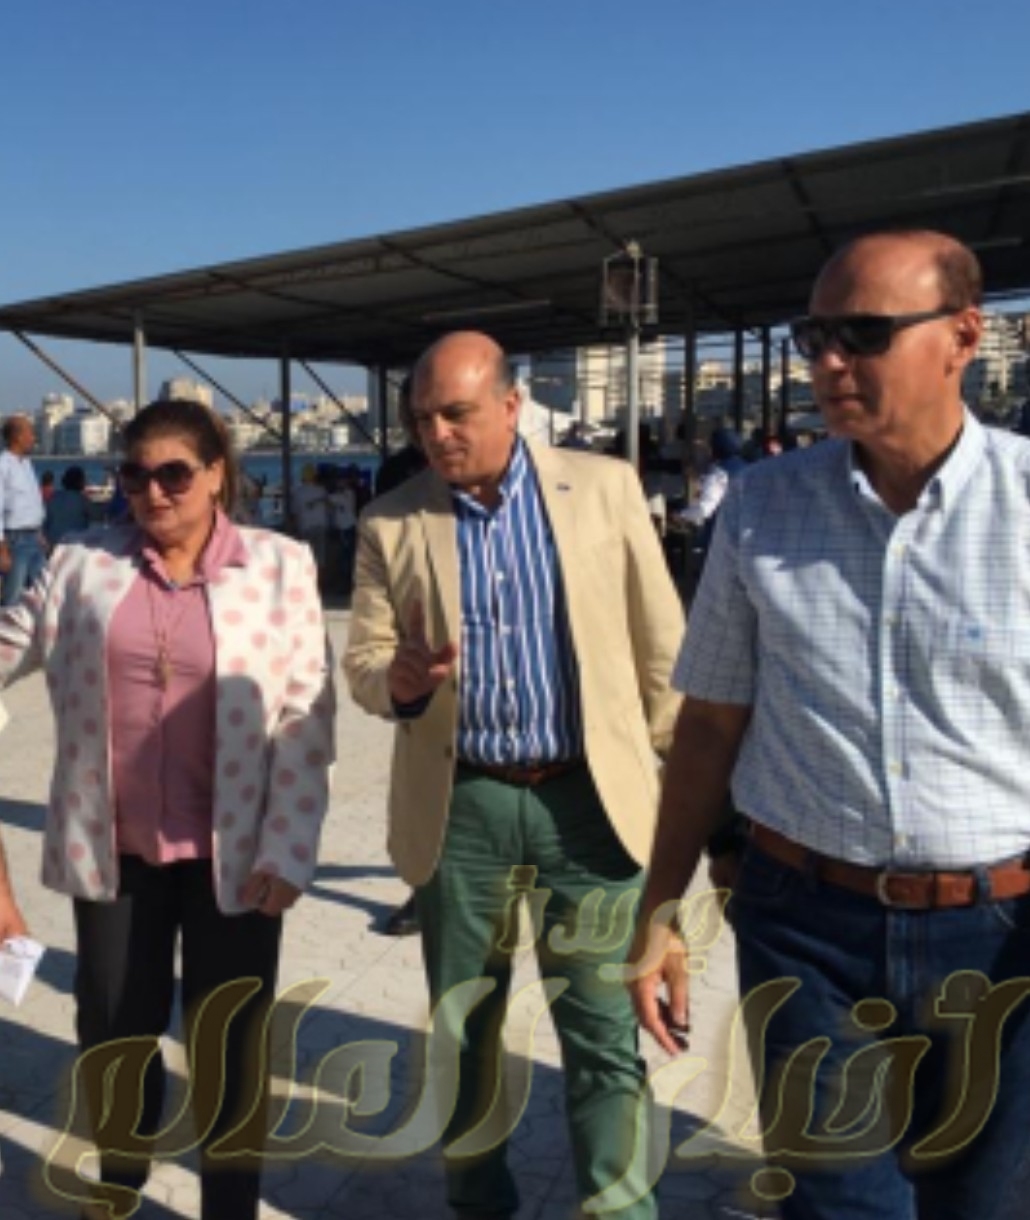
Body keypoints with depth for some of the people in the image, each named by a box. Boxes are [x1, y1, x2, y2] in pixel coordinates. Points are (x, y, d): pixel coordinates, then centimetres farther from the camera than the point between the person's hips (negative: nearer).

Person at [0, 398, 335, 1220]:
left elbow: (306, 717, -6)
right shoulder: (83, 565, 2)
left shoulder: (280, 567, -5)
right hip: (113, 847, 3)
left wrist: (286, 851, -10)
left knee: (229, 1043, 11)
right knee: (112, 1031, 16)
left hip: (232, 849, -2)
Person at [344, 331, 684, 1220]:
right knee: (462, 1032, 17)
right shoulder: (391, 524, 0)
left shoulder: (605, 487, -2)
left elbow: (660, 641, 2)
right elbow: (362, 658, 2)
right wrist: (398, 678, -21)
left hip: (592, 798, -1)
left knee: (606, 1036, 6)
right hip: (459, 810, 2)